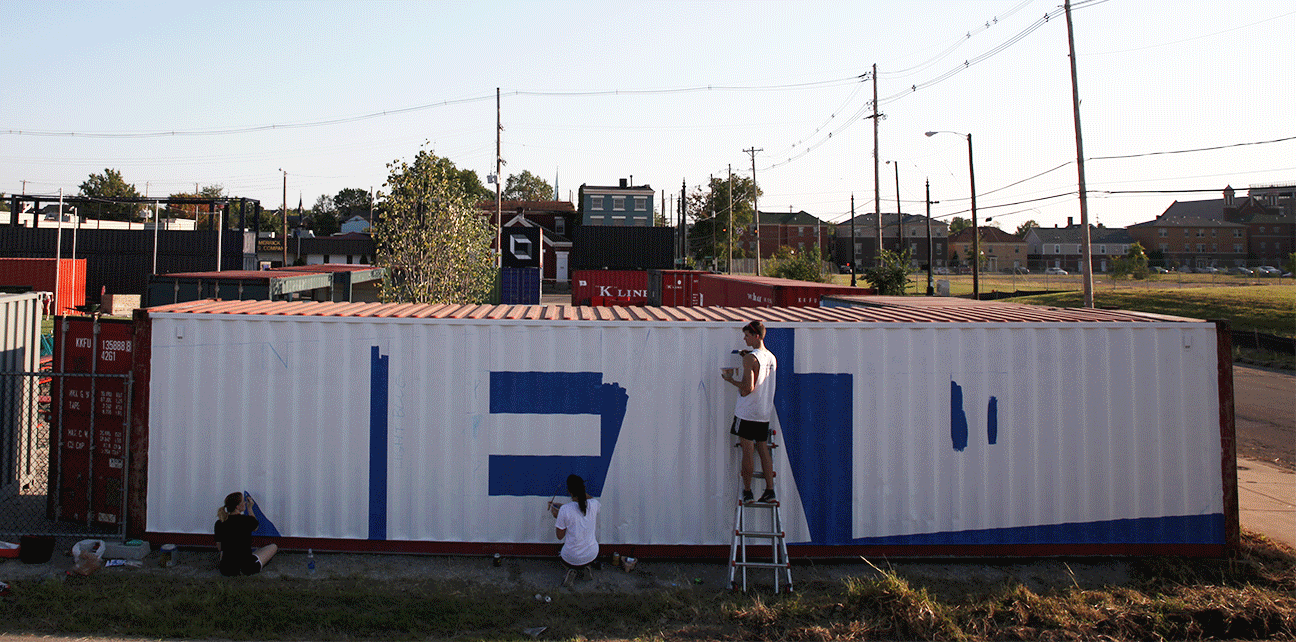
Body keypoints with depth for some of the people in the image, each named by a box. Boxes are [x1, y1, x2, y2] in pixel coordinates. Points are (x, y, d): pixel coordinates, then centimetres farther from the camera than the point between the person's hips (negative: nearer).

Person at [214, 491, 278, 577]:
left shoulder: (219, 523, -5)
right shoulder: (247, 520, -15)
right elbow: (255, 527, 11)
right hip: (246, 569, -6)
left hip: (226, 569, 6)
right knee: (274, 547, 19)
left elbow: (219, 548, 7)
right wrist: (250, 508, 14)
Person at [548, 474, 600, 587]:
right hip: (592, 555, 2)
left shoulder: (564, 509, -22)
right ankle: (587, 566, 14)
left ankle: (571, 569, 4)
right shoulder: (594, 504, -13)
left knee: (561, 555, 34)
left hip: (572, 558, -2)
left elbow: (560, 536, -9)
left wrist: (557, 516, 2)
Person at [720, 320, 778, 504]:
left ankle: (747, 491, 4)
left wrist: (729, 378, -5)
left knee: (747, 451, -1)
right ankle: (769, 490, 9)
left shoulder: (750, 358, -14)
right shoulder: (772, 358, 9)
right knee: (763, 449, 11)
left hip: (747, 411, -7)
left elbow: (748, 387, -20)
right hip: (765, 412, 7)